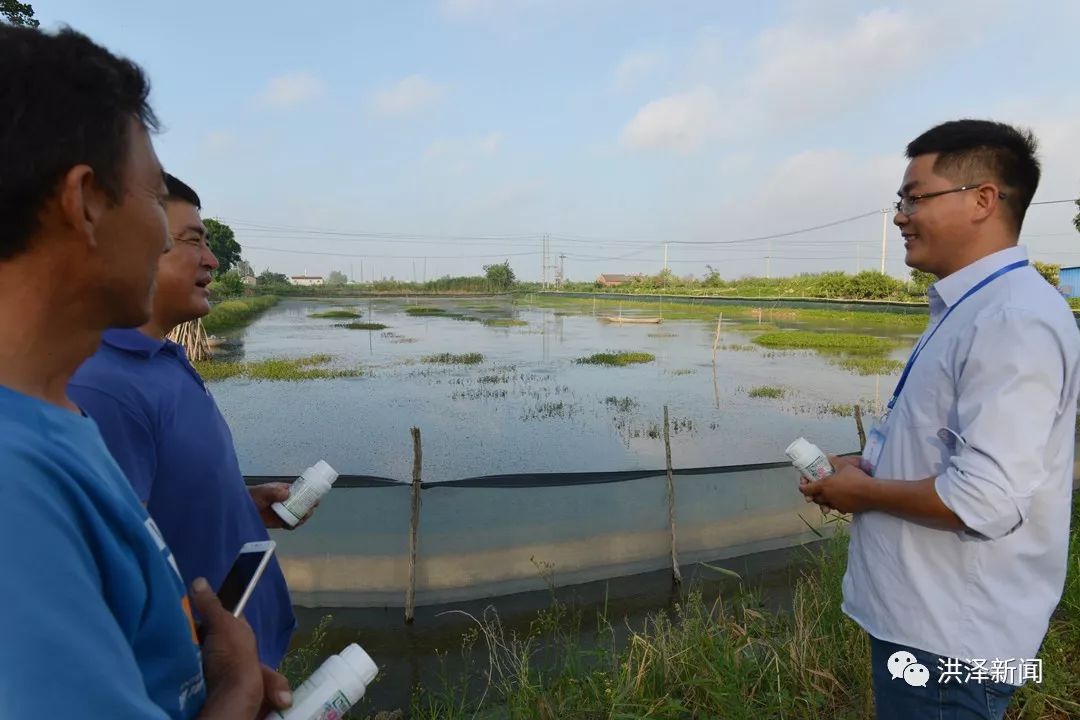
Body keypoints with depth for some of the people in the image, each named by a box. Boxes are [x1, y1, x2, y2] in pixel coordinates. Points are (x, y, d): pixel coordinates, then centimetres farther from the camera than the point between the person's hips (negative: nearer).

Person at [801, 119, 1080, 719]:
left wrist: (862, 492, -16)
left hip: (951, 635, -9)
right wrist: (868, 466, 3)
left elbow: (986, 500, -30)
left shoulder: (1013, 320, -24)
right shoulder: (972, 307, 9)